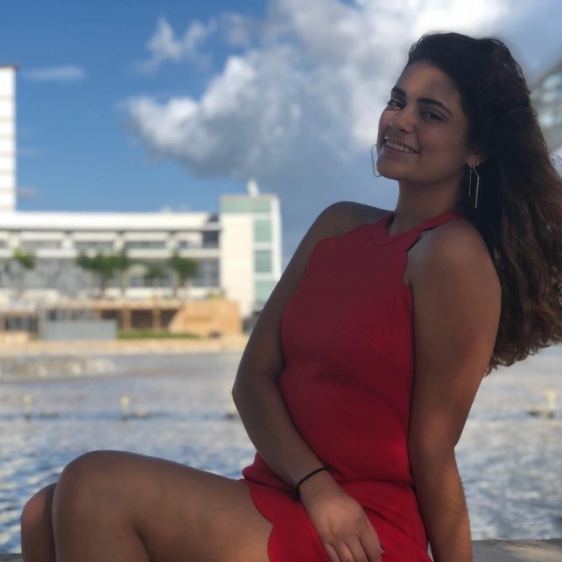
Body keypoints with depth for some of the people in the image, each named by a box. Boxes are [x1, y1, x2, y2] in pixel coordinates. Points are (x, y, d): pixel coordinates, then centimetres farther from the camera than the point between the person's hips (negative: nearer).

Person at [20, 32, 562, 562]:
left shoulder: (454, 253, -11)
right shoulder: (339, 225, 10)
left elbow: (433, 451, -8)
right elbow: (253, 376, 4)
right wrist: (315, 486, -11)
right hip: (282, 500, 7)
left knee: (97, 487, -21)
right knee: (48, 515, -10)